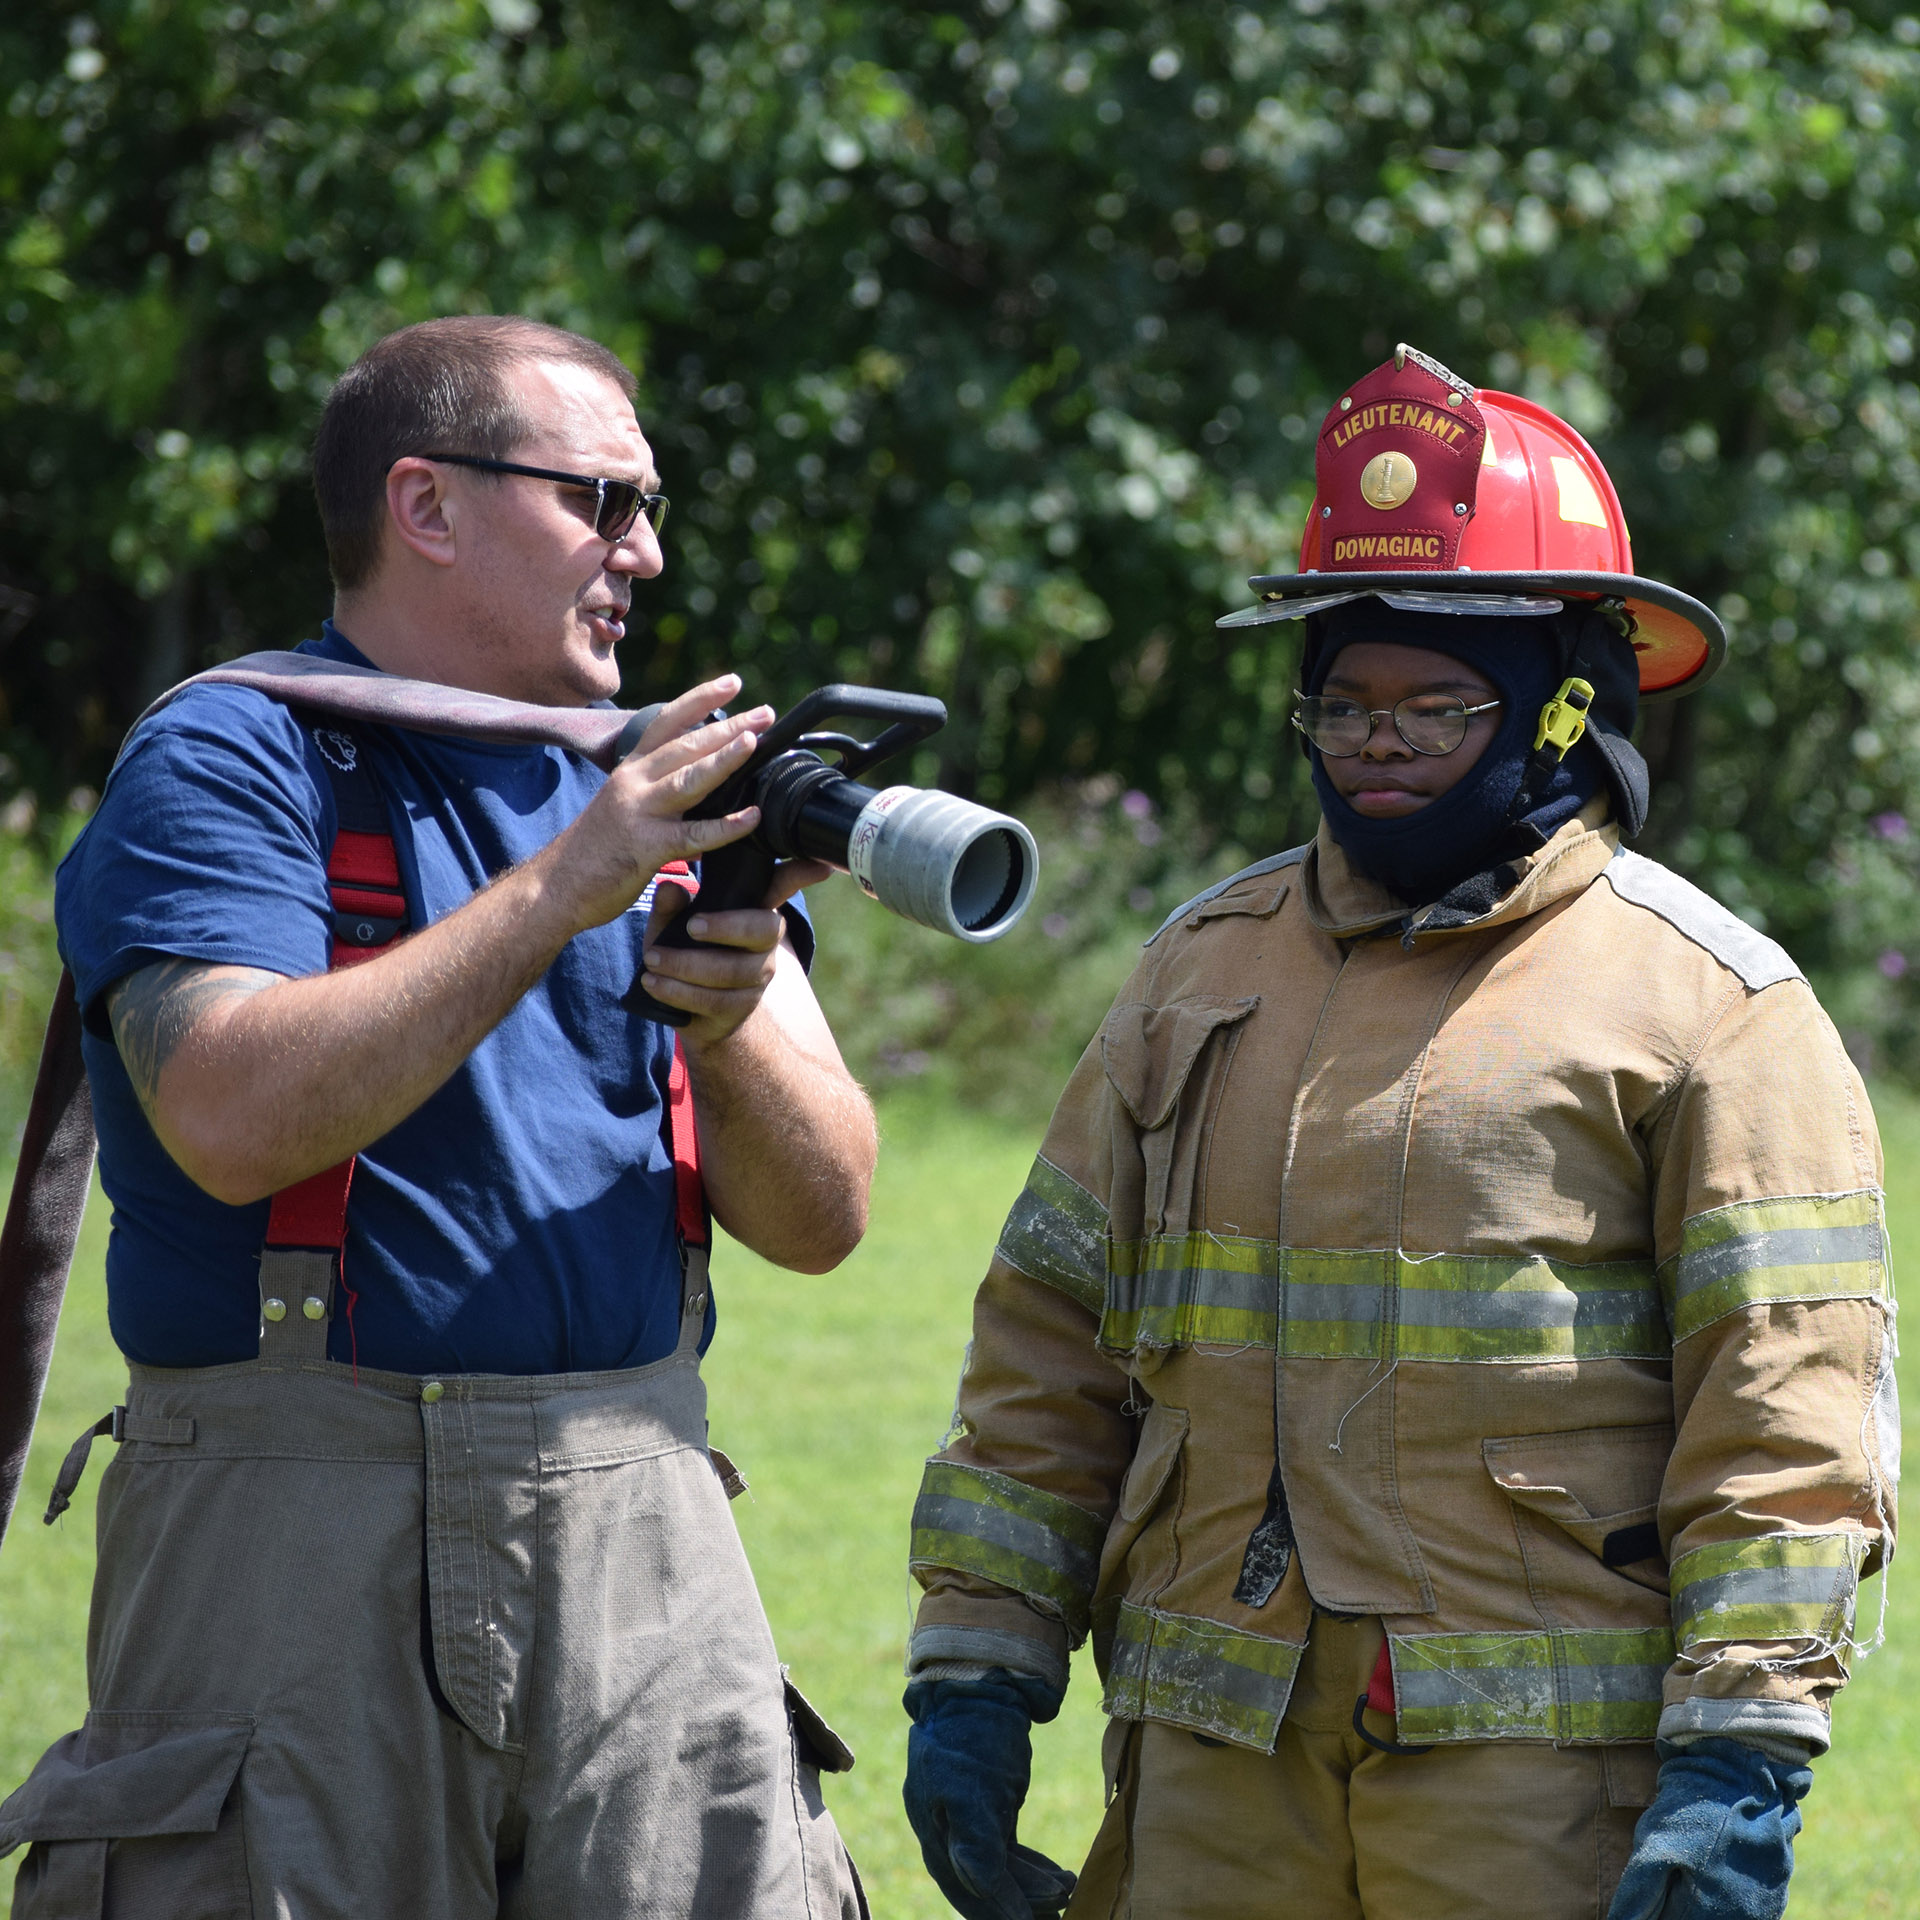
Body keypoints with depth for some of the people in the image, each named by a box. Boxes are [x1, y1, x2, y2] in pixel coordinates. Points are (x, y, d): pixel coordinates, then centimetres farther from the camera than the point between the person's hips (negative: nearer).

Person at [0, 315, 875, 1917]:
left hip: (640, 1532, 5)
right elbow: (235, 1118, -20)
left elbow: (820, 1220, 8)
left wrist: (728, 1023, -13)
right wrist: (559, 891, -19)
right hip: (299, 1534, -5)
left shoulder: (661, 791, 15)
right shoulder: (232, 765, -2)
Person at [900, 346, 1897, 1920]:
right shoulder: (1205, 969, 15)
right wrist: (975, 1670, 9)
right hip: (1221, 1752, 4)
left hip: (1547, 1772, -4)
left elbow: (1785, 1406, -6)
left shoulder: (1705, 1002, 0)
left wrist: (1743, 1762, -14)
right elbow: (1051, 1345, 16)